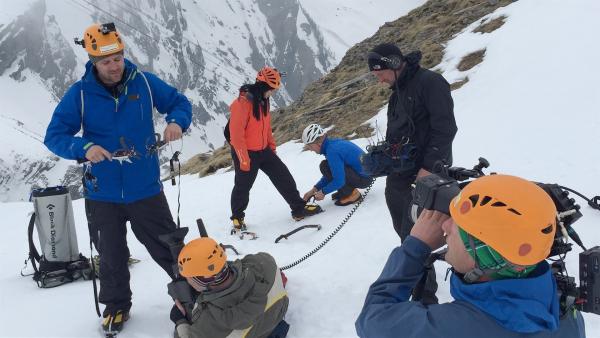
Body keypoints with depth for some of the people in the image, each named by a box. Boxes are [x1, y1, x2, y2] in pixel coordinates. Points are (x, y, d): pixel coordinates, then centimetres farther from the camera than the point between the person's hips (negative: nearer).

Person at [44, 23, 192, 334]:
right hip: (102, 195, 1)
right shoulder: (79, 93, -8)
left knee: (169, 249, 9)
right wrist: (84, 148, -27)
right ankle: (116, 305, 41)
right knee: (112, 256, 18)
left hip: (146, 189, 0)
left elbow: (180, 102, 4)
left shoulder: (144, 82, -7)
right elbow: (54, 136, -7)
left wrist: (176, 122, -19)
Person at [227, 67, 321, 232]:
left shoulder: (264, 100, 4)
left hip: (264, 150, 7)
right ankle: (237, 217, 28)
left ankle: (299, 208, 13)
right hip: (246, 153, -7)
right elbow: (236, 133, -24)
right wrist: (244, 160, -21)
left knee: (284, 177, 4)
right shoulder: (242, 103, -23)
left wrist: (272, 146, 19)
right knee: (243, 187, 7)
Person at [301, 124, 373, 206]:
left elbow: (339, 180, -25)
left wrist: (323, 192, -10)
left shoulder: (332, 150, -23)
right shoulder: (333, 142, 6)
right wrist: (315, 189, 8)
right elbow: (330, 175, 14)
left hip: (364, 178, -10)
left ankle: (351, 194, -7)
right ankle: (347, 190, 16)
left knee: (325, 166, -18)